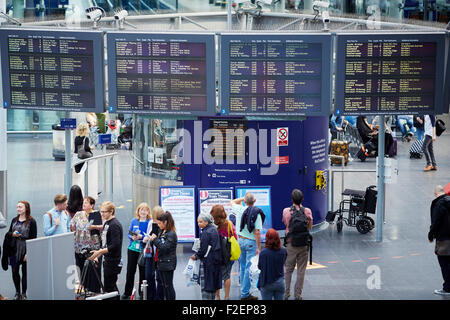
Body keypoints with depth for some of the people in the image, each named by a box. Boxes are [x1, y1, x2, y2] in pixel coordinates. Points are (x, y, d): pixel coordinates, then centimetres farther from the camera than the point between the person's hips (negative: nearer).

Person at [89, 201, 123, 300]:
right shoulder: (106, 223, 13)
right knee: (108, 285, 14)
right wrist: (97, 256, 14)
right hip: (107, 260, 10)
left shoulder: (114, 225, -17)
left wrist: (99, 252, -25)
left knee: (110, 286, -7)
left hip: (113, 261, -10)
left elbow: (115, 245, -23)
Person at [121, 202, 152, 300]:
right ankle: (127, 293, 18)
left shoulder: (150, 222, -4)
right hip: (132, 249, 3)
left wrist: (141, 237, -23)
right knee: (130, 271, 6)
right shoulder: (134, 221, 7)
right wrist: (132, 237, -12)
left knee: (143, 272, 3)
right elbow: (129, 234, 9)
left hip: (143, 250, -3)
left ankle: (142, 293, 17)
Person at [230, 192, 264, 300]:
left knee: (242, 267, 15)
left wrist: (243, 198, 21)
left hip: (240, 240, 5)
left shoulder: (240, 210, -1)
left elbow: (232, 202, 23)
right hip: (251, 242, -5)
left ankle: (244, 290, 23)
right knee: (249, 268, -2)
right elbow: (257, 232, -15)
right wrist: (259, 247, -10)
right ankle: (245, 294, -1)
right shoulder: (257, 214, -14)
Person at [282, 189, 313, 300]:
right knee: (301, 270, 8)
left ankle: (286, 293, 14)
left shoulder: (286, 211, -7)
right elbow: (310, 227, 6)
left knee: (288, 269, 12)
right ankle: (298, 294, 11)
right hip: (303, 244, 0)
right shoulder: (307, 211, -7)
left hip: (290, 244, 0)